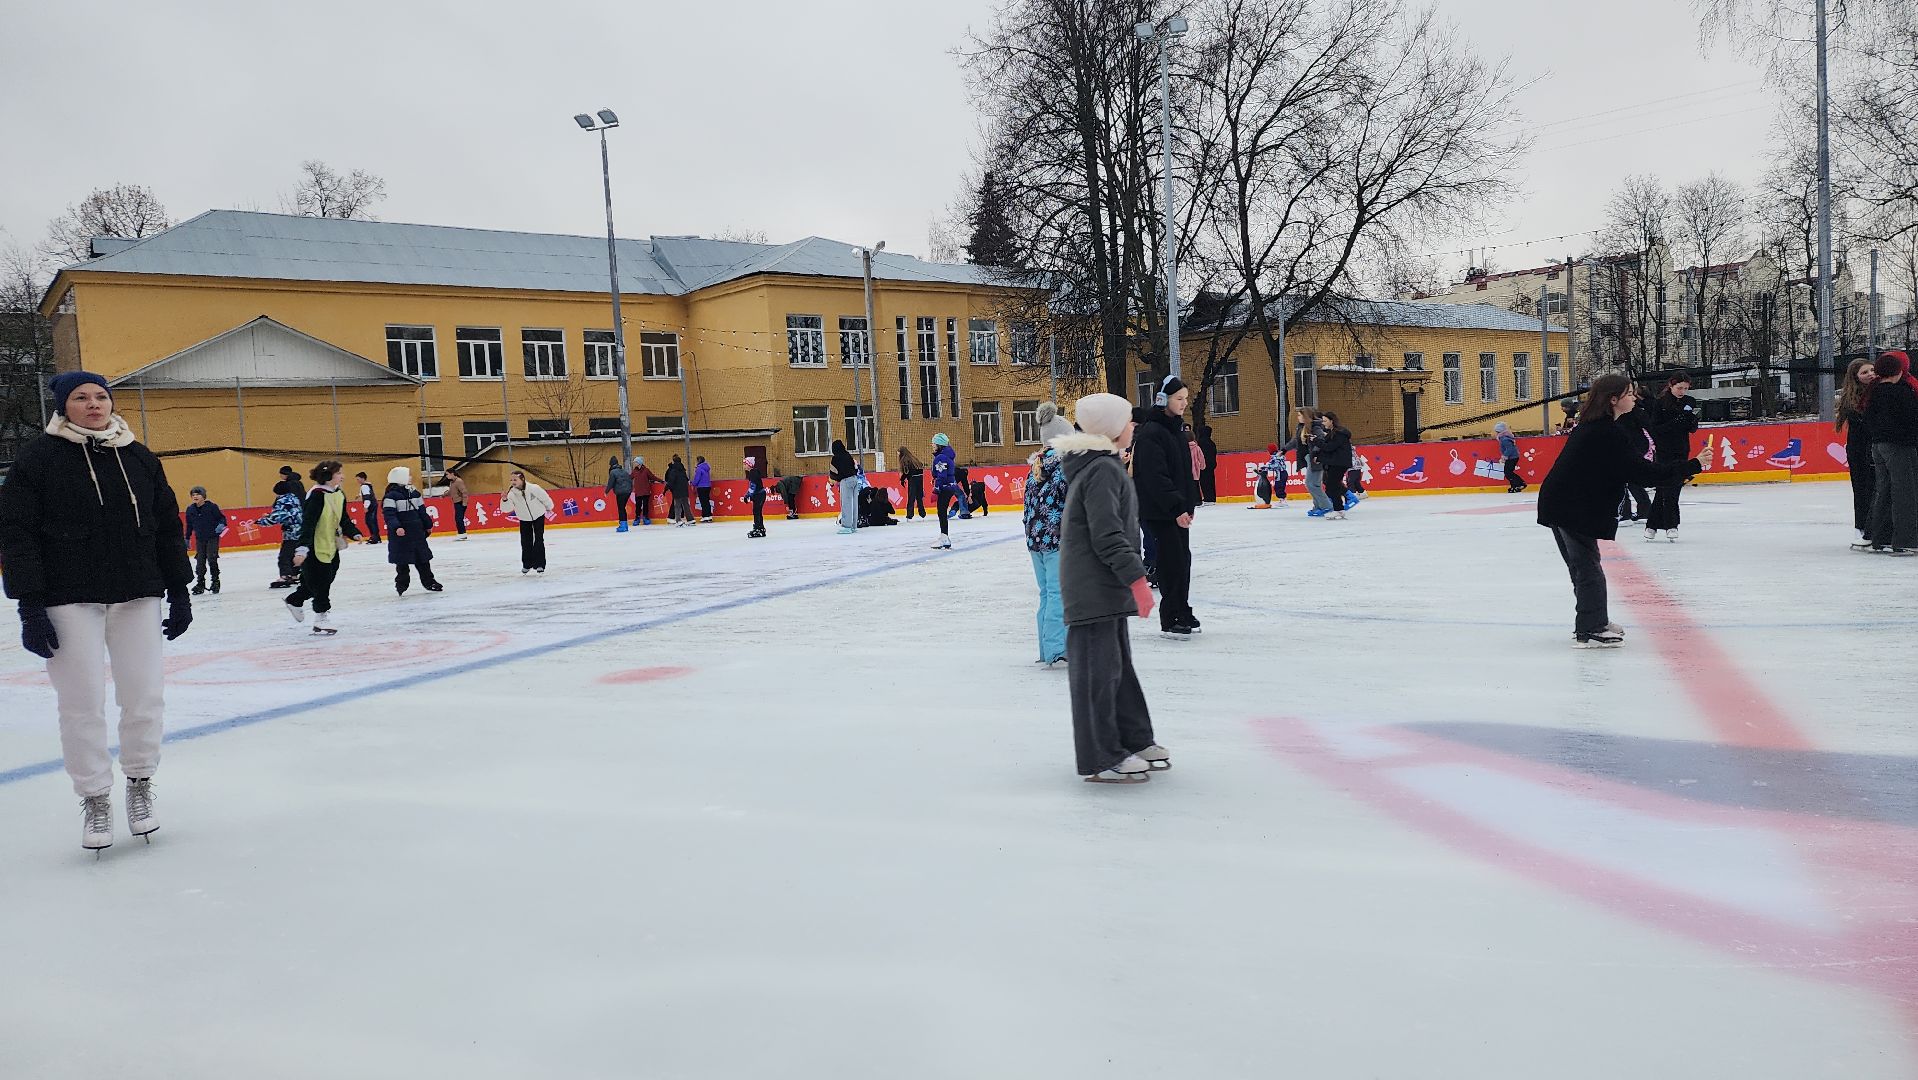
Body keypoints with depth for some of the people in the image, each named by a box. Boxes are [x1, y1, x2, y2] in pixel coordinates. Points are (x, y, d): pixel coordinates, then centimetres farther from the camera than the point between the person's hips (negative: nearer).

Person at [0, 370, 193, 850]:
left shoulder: (139, 459, 8)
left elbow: (168, 527, 12)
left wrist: (179, 591, 9)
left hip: (138, 595, 3)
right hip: (69, 602, -3)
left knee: (145, 695, 3)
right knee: (82, 703, 1)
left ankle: (140, 784, 24)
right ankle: (94, 799, 17)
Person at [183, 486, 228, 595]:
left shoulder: (212, 507, -9)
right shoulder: (190, 510, 5)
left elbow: (221, 517, -1)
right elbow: (189, 525, 15)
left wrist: (221, 524, -21)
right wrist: (187, 538, 18)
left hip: (213, 537, -4)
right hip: (199, 539, 4)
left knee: (212, 559, -8)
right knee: (200, 561, 2)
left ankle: (215, 582, 5)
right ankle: (200, 583, 10)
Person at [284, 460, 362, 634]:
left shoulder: (339, 494, 6)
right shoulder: (316, 495, -20)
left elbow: (343, 519, 15)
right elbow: (307, 523, -26)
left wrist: (354, 533, -1)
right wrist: (302, 549, -32)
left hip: (331, 547, 9)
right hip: (315, 548, -9)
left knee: (325, 581, 17)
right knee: (319, 585, -1)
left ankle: (295, 600, 39)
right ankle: (321, 620, 10)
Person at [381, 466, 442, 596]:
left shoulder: (414, 493, 10)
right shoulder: (391, 496, -11)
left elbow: (422, 511, 17)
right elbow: (389, 514, -19)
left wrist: (428, 525, 19)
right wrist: (396, 527, -32)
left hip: (417, 532, 6)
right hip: (400, 534, -6)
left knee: (423, 558, 10)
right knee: (402, 562, 1)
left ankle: (429, 581, 19)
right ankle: (401, 584, 11)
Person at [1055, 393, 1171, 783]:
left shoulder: (1101, 465, 16)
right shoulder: (1103, 470, -17)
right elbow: (1108, 535, -24)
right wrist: (1136, 577, -23)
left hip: (1105, 587, 11)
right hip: (1094, 589, -11)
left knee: (1118, 663, 19)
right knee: (1098, 668, -5)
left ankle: (1135, 741, 31)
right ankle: (1101, 760, 1)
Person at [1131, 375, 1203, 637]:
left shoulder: (1178, 428, 14)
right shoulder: (1151, 433, -16)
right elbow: (1156, 477, -22)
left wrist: (1190, 503, 16)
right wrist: (1177, 508, -24)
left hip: (1178, 507, 9)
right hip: (1159, 510, -9)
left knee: (1182, 558, 13)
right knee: (1172, 562, -6)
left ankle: (1183, 612, 24)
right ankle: (1171, 619, 2)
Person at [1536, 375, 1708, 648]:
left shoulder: (1590, 427, 13)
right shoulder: (1610, 434, -18)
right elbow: (1644, 472, -20)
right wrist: (1692, 466, -15)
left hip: (1559, 504, 10)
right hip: (1573, 509, -10)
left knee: (1582, 565, 19)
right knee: (1588, 567, -3)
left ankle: (1593, 622, 30)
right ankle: (1590, 631, 2)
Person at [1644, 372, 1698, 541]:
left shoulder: (1688, 402, 6)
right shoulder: (1660, 403, -9)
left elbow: (1692, 429, 10)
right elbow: (1654, 429, -14)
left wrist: (1693, 420, -11)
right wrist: (1674, 423, -26)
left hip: (1682, 451, 5)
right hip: (1664, 451, -5)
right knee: (1668, 488, -7)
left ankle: (1652, 525, 15)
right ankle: (1671, 526, 1)